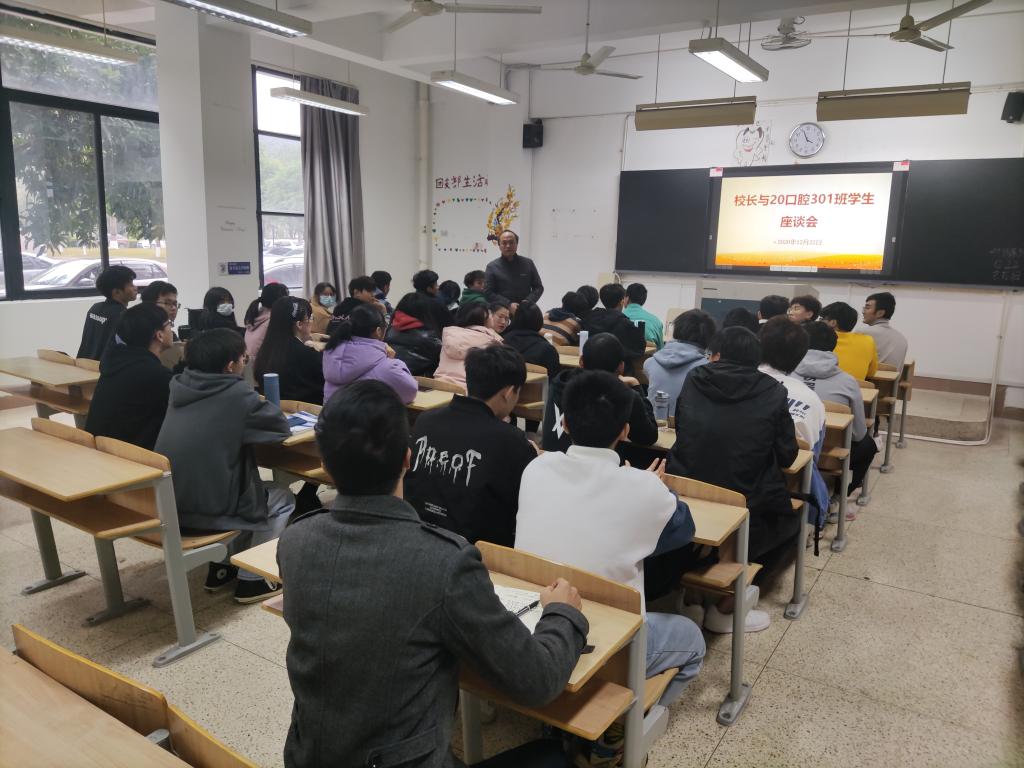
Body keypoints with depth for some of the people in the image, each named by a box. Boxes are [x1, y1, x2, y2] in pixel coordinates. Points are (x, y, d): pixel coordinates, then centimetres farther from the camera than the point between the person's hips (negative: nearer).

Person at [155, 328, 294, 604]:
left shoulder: (181, 385, 4)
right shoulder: (236, 394, -16)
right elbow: (282, 428, -4)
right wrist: (260, 405, 13)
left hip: (166, 505, 7)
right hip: (204, 509, -7)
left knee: (251, 485, 30)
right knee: (282, 498, 17)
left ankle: (222, 567, 33)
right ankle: (251, 580, 19)